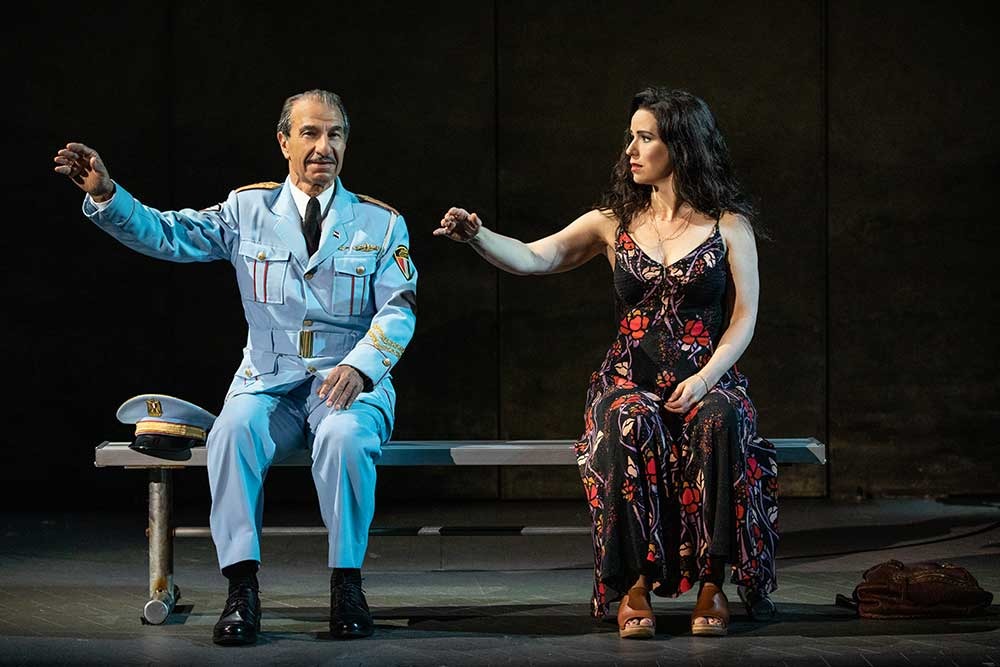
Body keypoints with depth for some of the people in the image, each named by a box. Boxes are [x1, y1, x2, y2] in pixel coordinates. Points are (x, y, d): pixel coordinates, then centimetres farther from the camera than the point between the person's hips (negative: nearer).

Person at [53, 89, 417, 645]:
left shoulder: (381, 223, 6)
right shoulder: (249, 210, 9)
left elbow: (399, 310, -3)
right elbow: (167, 235, 1)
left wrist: (359, 366, -22)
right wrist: (106, 194, -16)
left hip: (351, 384, -1)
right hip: (269, 385, 1)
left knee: (345, 437, -36)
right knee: (233, 432, -32)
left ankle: (347, 584, -23)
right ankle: (243, 588, -29)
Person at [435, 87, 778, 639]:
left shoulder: (728, 224, 6)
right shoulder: (614, 221, 10)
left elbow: (744, 317, 1)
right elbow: (535, 258, -1)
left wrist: (706, 378, -15)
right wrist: (477, 237, -20)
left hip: (705, 380, -1)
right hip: (630, 381, 1)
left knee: (720, 421, -36)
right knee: (631, 422, -35)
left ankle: (713, 583, -29)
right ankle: (634, 585, -30)